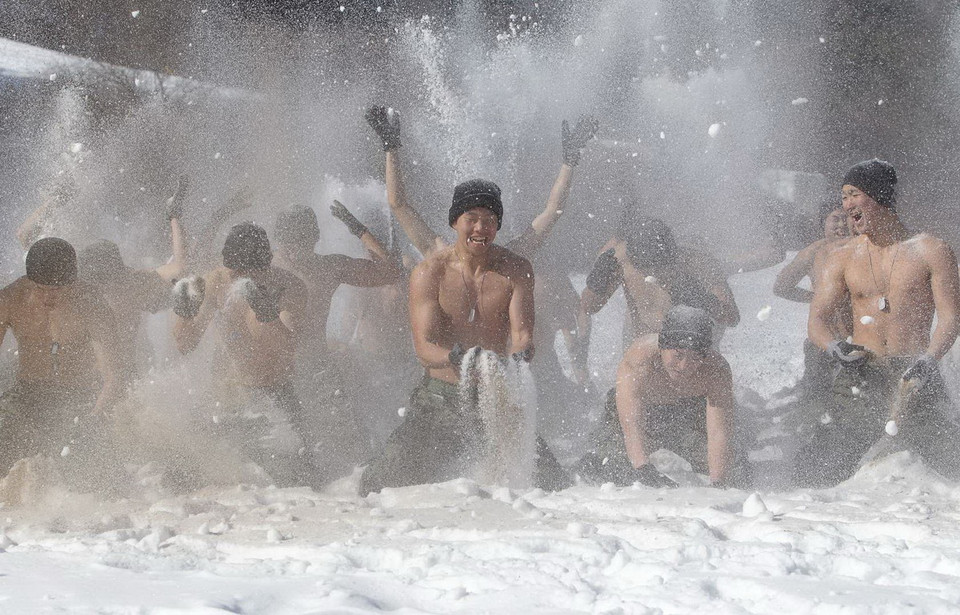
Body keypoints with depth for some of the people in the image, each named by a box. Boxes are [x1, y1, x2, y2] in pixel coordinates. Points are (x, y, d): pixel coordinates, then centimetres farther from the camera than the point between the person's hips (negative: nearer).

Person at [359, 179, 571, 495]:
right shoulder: (429, 273, -6)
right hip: (441, 396, -1)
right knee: (379, 487, -15)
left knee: (552, 487, -14)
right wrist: (453, 357, -38)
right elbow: (423, 346, -14)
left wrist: (519, 357, -34)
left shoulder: (516, 270, 0)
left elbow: (522, 334, -9)